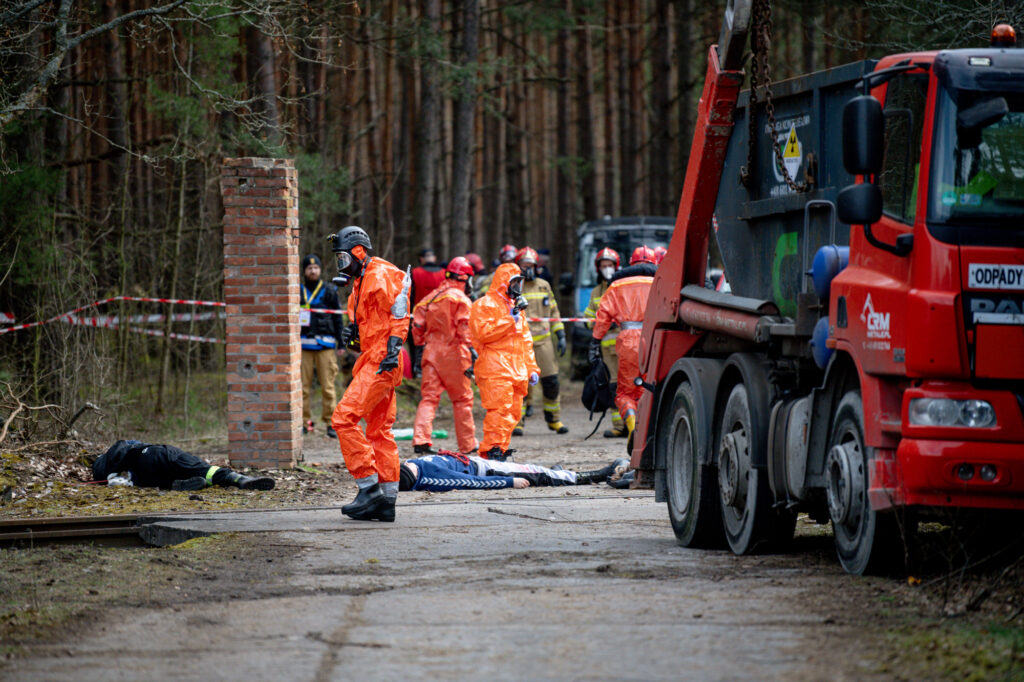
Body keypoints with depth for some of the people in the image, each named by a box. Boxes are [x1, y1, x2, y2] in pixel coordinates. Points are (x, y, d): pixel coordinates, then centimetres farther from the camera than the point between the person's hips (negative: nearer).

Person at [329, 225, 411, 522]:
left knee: (344, 417, -17)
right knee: (379, 430, 10)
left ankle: (369, 487, -17)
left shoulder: (381, 276, -9)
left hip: (382, 361, -11)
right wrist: (352, 334, 9)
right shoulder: (361, 282, 22)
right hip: (373, 360, 11)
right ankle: (387, 501, 11)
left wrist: (392, 350, -23)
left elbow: (399, 314, -15)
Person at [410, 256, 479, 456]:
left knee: (428, 397, 3)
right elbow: (464, 328, -15)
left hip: (431, 351, 5)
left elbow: (418, 326, 12)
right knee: (462, 399, 7)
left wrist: (418, 349, 19)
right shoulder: (461, 299, -6)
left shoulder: (431, 297, 12)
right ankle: (467, 444, 13)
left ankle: (420, 440, -13)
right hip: (453, 354, -5)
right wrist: (471, 352, -15)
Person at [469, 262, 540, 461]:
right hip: (494, 371, -8)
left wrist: (532, 368, 22)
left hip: (516, 372, 8)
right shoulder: (485, 305, -2)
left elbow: (526, 341, 29)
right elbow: (484, 333, -16)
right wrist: (511, 318, -14)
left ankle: (501, 450, 11)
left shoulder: (516, 306, 25)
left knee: (512, 415, 6)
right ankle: (492, 451, -20)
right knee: (500, 411, -17)